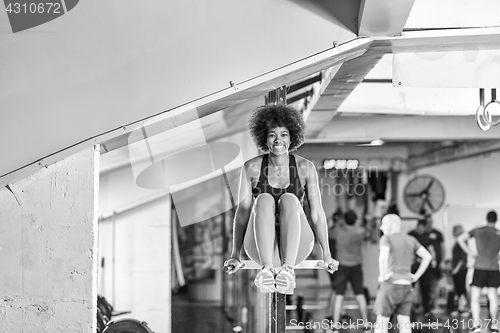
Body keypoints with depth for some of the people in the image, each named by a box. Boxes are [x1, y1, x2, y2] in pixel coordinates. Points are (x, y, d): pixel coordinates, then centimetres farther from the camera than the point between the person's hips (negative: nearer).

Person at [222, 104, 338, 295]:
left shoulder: (305, 167, 0)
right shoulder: (252, 168, 1)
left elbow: (317, 213, -1)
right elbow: (242, 211, 0)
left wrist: (327, 256, -5)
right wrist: (235, 255, -6)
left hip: (295, 247, 0)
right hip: (260, 246, 0)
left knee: (289, 200, -27)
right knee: (264, 200, -27)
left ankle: (288, 269, -46)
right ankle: (267, 269, -47)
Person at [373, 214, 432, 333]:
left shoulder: (386, 238, -6)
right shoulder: (410, 240, 13)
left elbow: (383, 257, -25)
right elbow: (427, 256, 12)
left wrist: (383, 276, -15)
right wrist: (416, 276, 11)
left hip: (391, 283, -6)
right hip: (406, 284, 6)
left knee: (382, 321, 2)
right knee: (404, 321, 5)